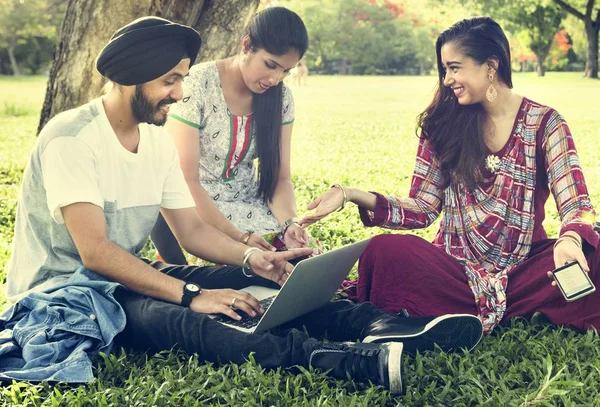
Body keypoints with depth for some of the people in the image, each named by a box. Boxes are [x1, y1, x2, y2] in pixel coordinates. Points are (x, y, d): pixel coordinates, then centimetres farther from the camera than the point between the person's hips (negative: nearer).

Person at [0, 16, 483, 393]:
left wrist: (252, 258, -13)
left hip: (128, 278, 9)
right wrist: (189, 294, -31)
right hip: (60, 293, -9)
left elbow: (192, 228, 6)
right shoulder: (71, 139, -19)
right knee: (172, 318, -38)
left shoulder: (157, 139, 6)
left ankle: (379, 326, -29)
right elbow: (95, 251, -27)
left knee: (251, 282, -12)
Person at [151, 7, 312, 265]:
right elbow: (186, 181, -19)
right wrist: (238, 236, -26)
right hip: (194, 210, -4)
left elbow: (280, 177, 0)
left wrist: (288, 224, -21)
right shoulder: (197, 86, -19)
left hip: (247, 207, 5)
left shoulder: (281, 97, -3)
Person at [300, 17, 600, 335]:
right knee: (385, 250, -29)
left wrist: (570, 240, -32)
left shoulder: (543, 123, 1)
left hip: (523, 269, 0)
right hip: (456, 268, 1)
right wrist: (353, 195, -11)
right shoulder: (443, 123, 5)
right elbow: (422, 210, 4)